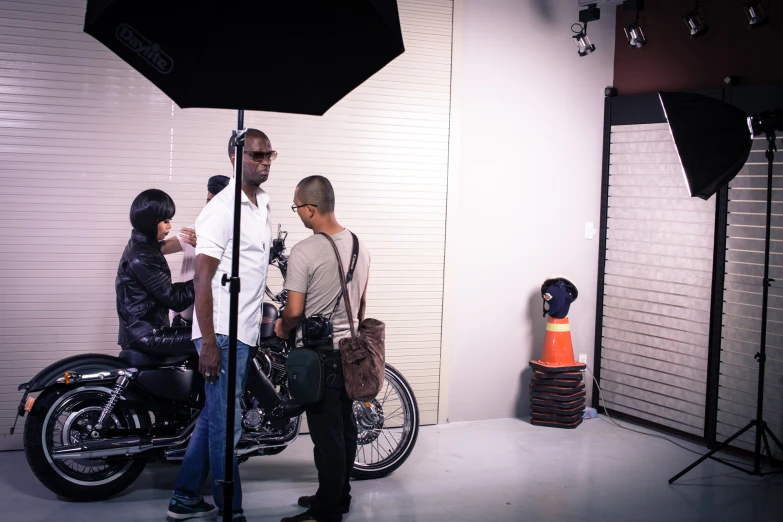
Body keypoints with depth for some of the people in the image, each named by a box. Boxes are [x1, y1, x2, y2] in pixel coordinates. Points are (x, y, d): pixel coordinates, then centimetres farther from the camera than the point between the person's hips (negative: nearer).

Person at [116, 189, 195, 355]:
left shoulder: (140, 246, 12)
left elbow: (165, 291, 15)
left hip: (141, 329, 10)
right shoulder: (142, 258, -19)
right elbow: (174, 300, -19)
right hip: (146, 336, -10)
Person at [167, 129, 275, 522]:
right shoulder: (222, 209, -13)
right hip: (223, 334, -9)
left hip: (246, 332, 9)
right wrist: (209, 343, -20)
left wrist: (265, 319, 21)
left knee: (212, 417, 15)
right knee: (227, 427, -2)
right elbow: (202, 278, -16)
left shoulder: (263, 205, 14)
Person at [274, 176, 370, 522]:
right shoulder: (359, 246, 5)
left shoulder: (305, 252, -19)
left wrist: (281, 328, 4)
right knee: (345, 426, 16)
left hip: (319, 354, -8)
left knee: (326, 433, -2)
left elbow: (294, 311, -16)